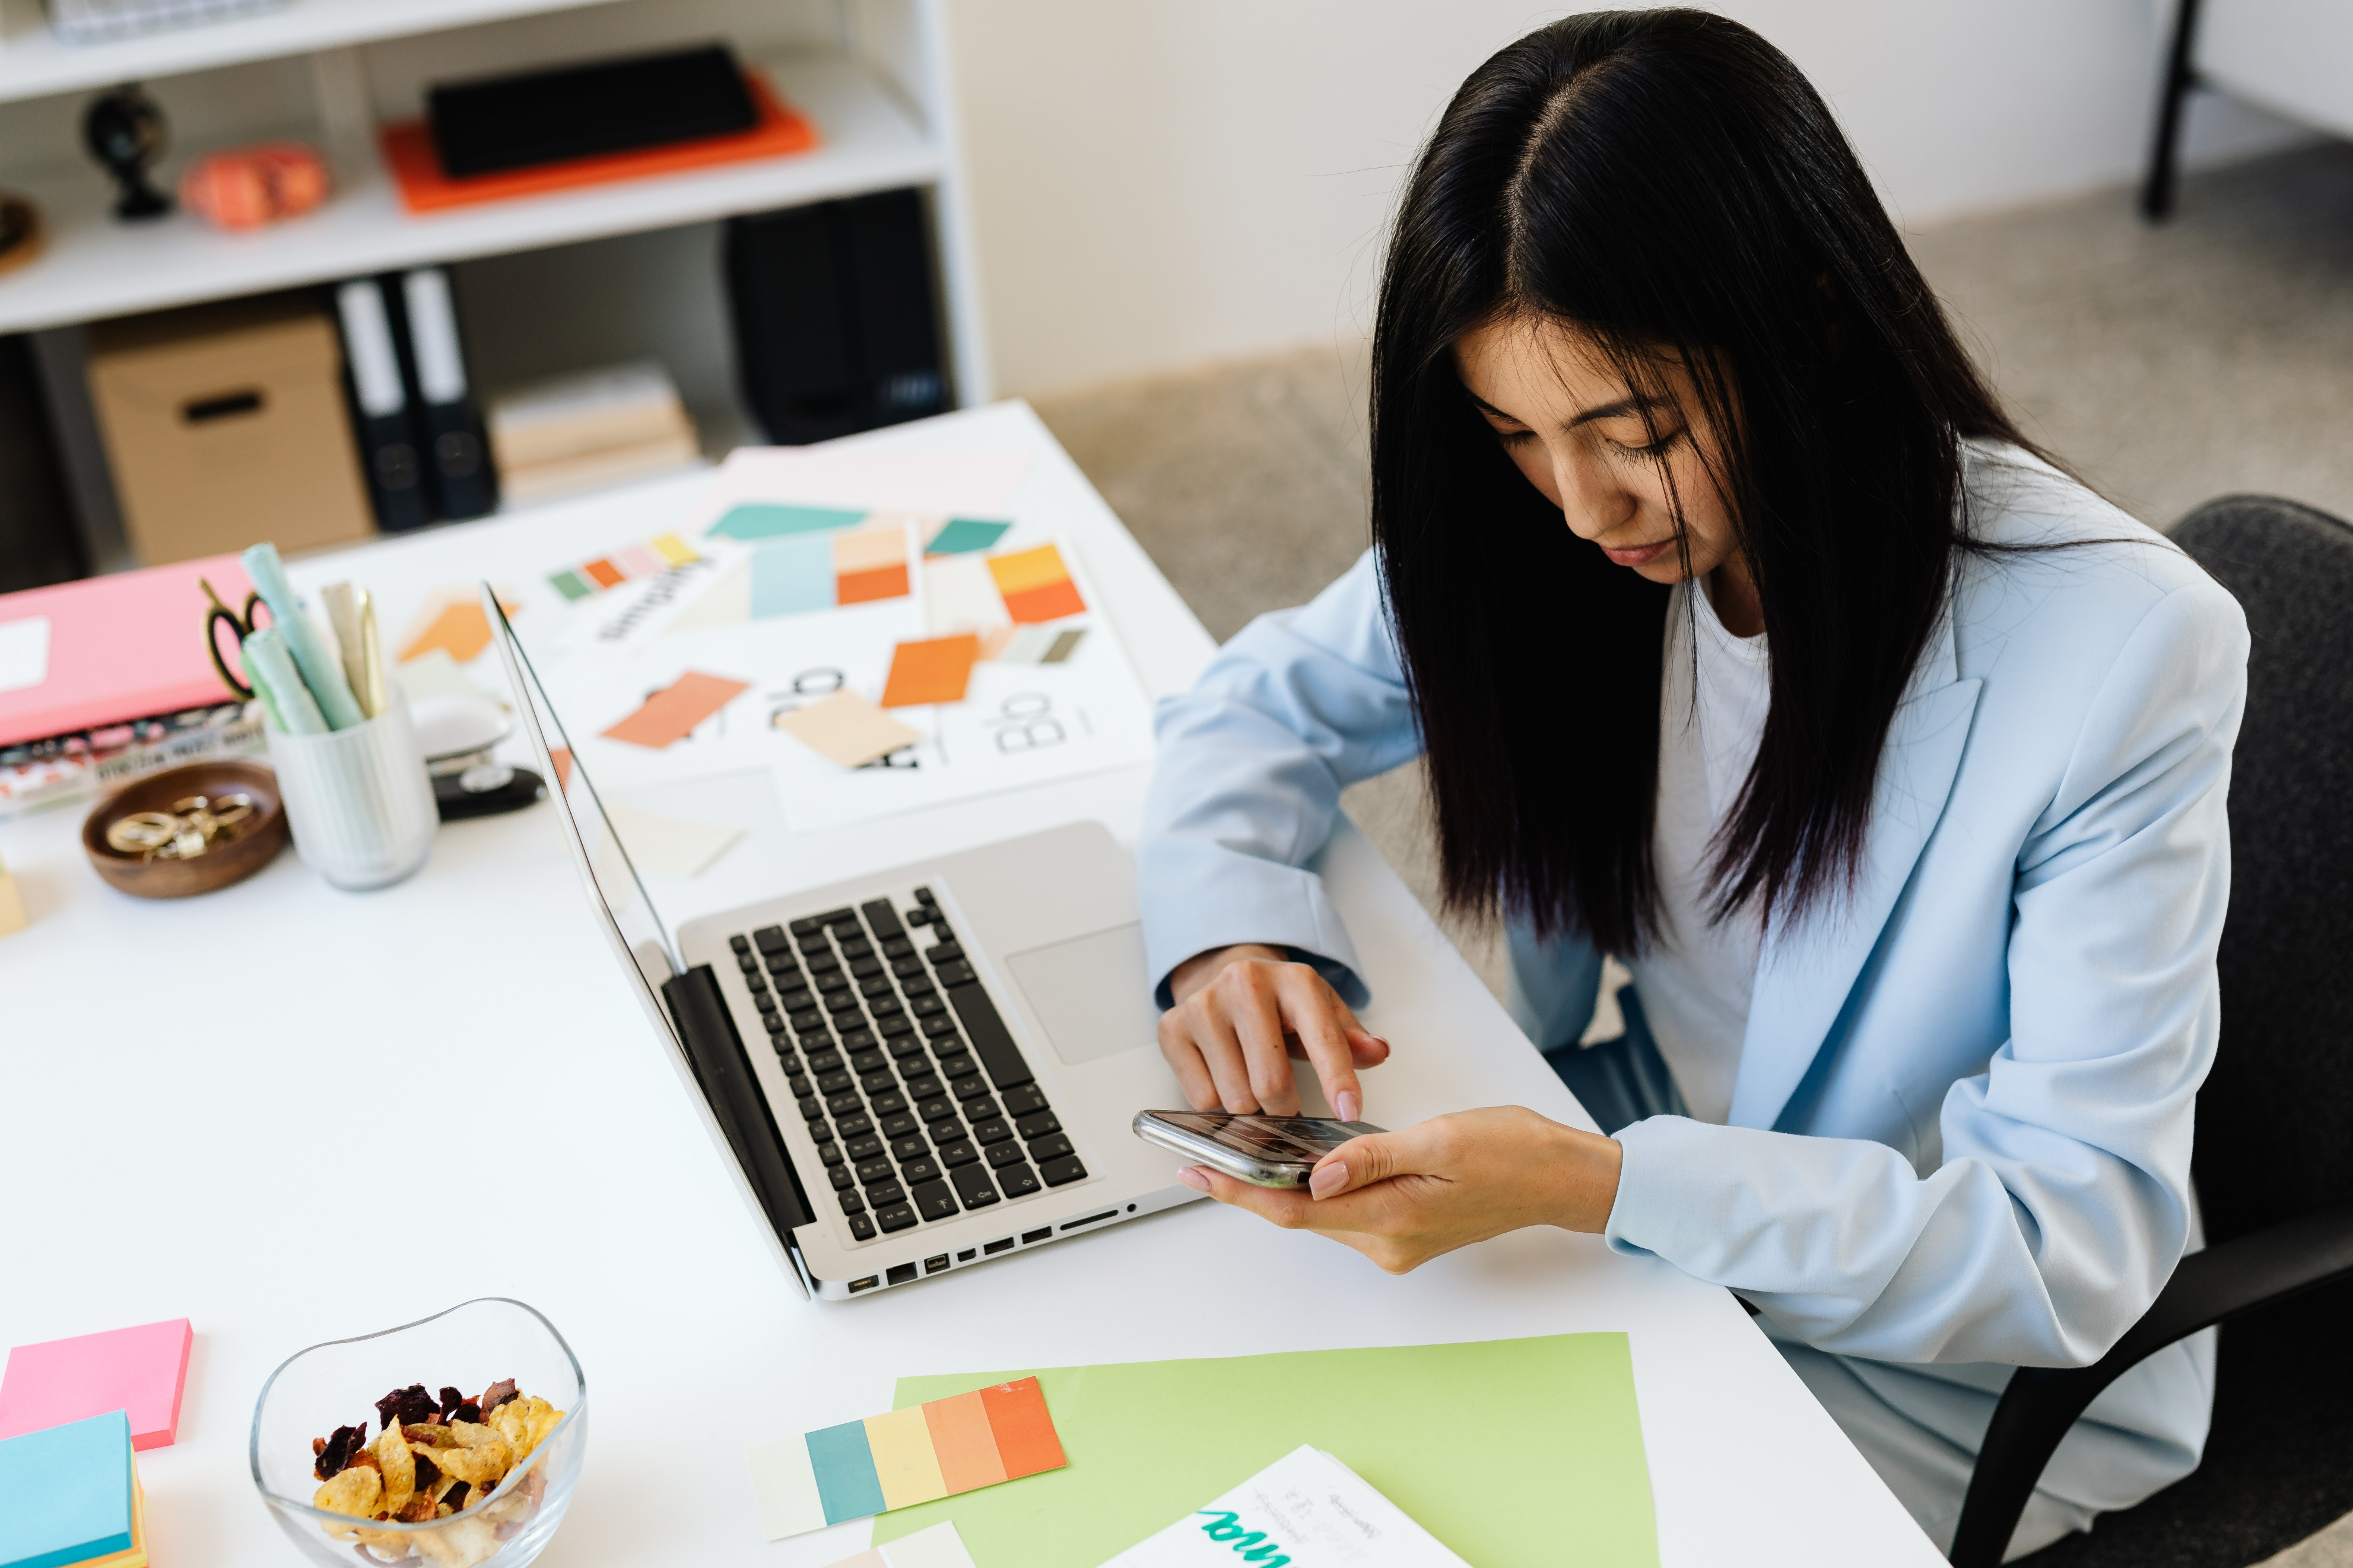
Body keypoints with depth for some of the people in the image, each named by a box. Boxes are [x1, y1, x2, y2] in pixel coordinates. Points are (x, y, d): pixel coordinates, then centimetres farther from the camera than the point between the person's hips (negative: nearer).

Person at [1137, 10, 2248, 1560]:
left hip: (1960, 1374, -4)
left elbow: (2080, 1245, -24)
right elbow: (1264, 701, 2)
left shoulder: (2122, 650, -27)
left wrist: (1595, 1189, -36)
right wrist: (1230, 932, -21)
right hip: (1654, 1177, 5)